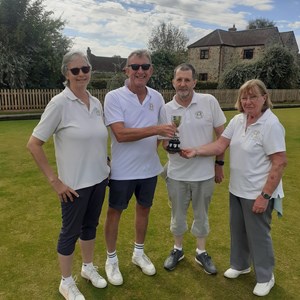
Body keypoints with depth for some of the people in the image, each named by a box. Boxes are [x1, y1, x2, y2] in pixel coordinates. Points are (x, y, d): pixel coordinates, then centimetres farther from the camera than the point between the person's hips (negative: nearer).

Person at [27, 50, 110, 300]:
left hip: (99, 179, 6)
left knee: (90, 225, 21)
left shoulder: (96, 103, 2)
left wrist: (105, 165, 12)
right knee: (71, 231, 11)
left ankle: (88, 268, 44)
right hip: (75, 184, -5)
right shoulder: (59, 104, -15)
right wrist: (54, 180, -15)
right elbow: (33, 144, -14)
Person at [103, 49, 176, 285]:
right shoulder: (113, 97, -14)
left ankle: (139, 253, 41)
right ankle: (112, 259, 32)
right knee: (115, 212, 11)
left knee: (144, 209, 19)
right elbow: (120, 134, -25)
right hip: (122, 170, -4)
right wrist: (155, 130, -32)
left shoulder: (157, 97, 1)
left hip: (149, 168, 5)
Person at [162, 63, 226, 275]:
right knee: (178, 215, 18)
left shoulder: (209, 102, -10)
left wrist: (219, 163, 0)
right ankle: (178, 249, 40)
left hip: (204, 173, -1)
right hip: (177, 174, 1)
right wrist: (169, 145, -20)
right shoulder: (166, 109, -5)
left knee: (202, 215, 17)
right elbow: (165, 141, 3)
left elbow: (222, 135, -2)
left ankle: (202, 252, 37)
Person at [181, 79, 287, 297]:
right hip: (236, 190, 7)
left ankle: (265, 277, 31)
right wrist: (196, 151, -17)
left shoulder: (271, 125, -19)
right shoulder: (237, 120, 2)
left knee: (258, 235, 8)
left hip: (257, 193, -7)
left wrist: (265, 195, -22)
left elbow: (280, 162, -20)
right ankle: (240, 265, 44)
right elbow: (220, 145, -1)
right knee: (237, 230, 21)